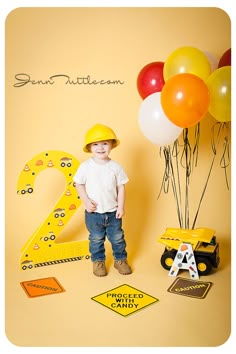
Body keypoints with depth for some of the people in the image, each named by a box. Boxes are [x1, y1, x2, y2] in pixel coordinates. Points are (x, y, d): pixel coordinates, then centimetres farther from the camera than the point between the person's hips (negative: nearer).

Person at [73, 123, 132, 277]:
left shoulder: (115, 166, -8)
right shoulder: (85, 166, -10)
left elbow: (121, 187, -3)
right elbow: (79, 184, -2)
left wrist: (121, 207, -6)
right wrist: (86, 201, -13)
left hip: (113, 212, 1)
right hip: (93, 212, -1)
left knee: (118, 238, 15)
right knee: (96, 239, 15)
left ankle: (120, 259, 35)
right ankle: (98, 261, 35)